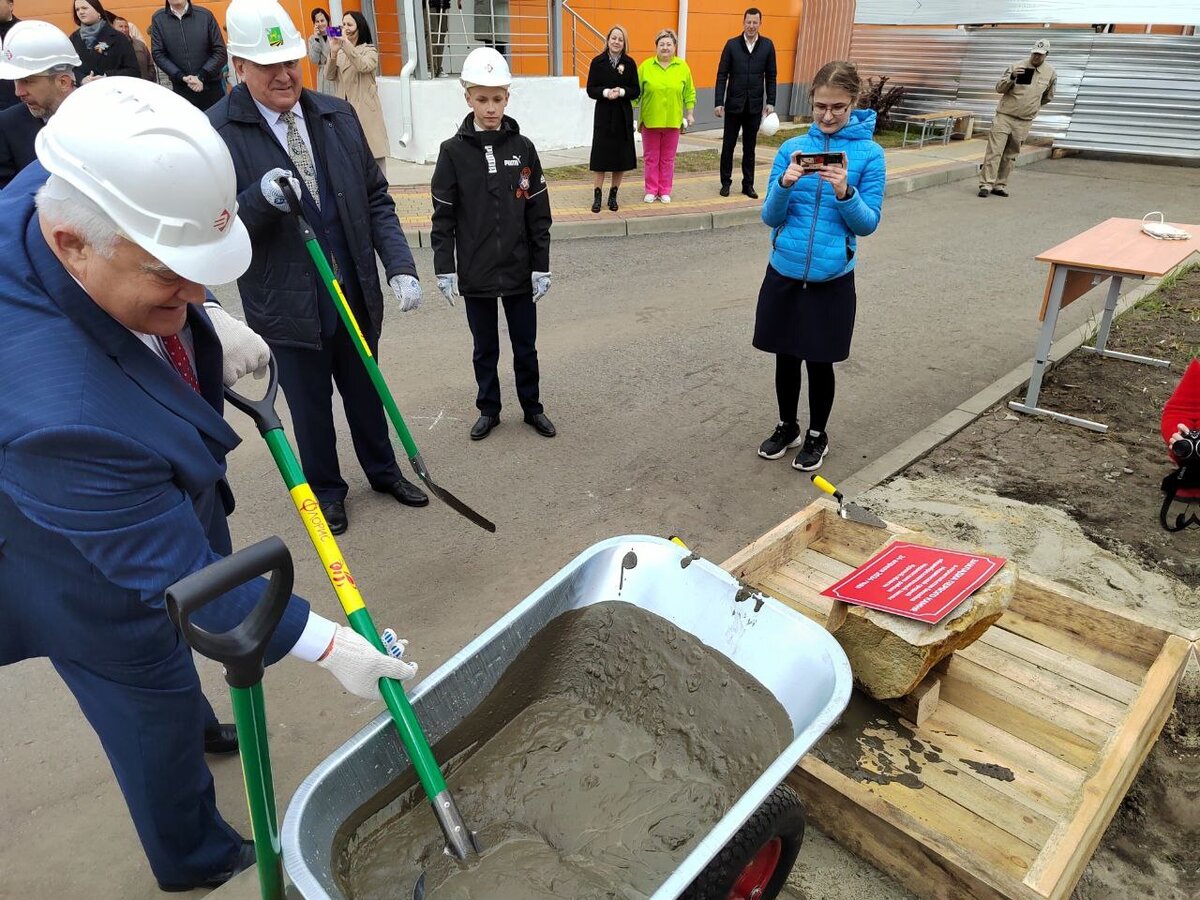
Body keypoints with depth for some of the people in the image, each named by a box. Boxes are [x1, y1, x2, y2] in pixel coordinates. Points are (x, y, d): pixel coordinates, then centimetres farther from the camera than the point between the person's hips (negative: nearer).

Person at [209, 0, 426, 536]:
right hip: (287, 305, -3)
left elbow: (376, 199, 4)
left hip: (356, 293, 4)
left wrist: (400, 266, -8)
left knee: (364, 391, 20)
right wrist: (260, 198, -29)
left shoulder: (337, 115, 2)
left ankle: (382, 471, 42)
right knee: (310, 405, 13)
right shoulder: (216, 131, -11)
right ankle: (325, 489, 36)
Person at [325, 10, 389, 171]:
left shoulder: (370, 50, 3)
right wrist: (333, 52, -15)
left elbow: (364, 66, -19)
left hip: (365, 110, -3)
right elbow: (329, 76, 0)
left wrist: (346, 43, -25)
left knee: (373, 158, -4)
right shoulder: (340, 52, 13)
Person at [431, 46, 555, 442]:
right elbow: (443, 216, -2)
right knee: (485, 348, 13)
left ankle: (532, 407, 29)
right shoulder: (453, 151, -4)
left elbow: (539, 213, 1)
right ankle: (488, 410, 29)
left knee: (525, 346, 12)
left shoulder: (523, 148, -1)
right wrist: (444, 268, -7)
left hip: (519, 270, 1)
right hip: (475, 273, -1)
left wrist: (541, 266, -2)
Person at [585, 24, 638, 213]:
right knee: (601, 156, -1)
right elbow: (591, 90, -2)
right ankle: (597, 196, 6)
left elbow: (636, 91, 1)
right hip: (603, 114, -1)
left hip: (623, 115, 2)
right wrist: (606, 92, -20)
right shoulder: (597, 62, 0)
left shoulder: (630, 63, 3)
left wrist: (621, 92, -17)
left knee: (621, 157, 4)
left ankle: (613, 195, 17)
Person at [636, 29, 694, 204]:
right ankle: (651, 190, 17)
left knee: (668, 158, 8)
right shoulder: (646, 66, -2)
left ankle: (665, 191, 18)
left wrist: (689, 113, 3)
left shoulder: (682, 67, 2)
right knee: (650, 158, 7)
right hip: (650, 120, -1)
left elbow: (689, 92, 7)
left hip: (672, 121, 1)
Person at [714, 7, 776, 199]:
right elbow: (722, 75, -2)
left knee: (749, 147, 8)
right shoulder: (732, 44, -1)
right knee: (728, 145, 6)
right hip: (733, 104, -1)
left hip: (755, 105, 1)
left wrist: (770, 102, -1)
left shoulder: (767, 45, 2)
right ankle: (726, 182, 17)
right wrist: (719, 102, -8)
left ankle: (748, 184, 16)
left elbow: (770, 76, 5)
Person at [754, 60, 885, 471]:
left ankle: (817, 436, 29)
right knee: (786, 357, 13)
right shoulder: (792, 148, 0)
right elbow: (770, 217, -2)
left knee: (820, 361, 9)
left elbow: (867, 224, -6)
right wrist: (785, 184, -21)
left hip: (832, 279, -2)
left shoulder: (869, 154, -6)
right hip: (783, 274, 2)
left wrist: (845, 192, -24)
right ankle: (787, 427, 34)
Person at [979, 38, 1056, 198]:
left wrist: (1033, 106, 20)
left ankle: (1000, 185, 12)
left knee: (1010, 155, 7)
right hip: (1004, 117, -2)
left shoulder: (1051, 73, 4)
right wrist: (1012, 77, -23)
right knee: (994, 151, -10)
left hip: (1024, 122, 3)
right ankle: (986, 184, -11)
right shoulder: (1017, 67, -3)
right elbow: (999, 88, -8)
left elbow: (1048, 96, 19)